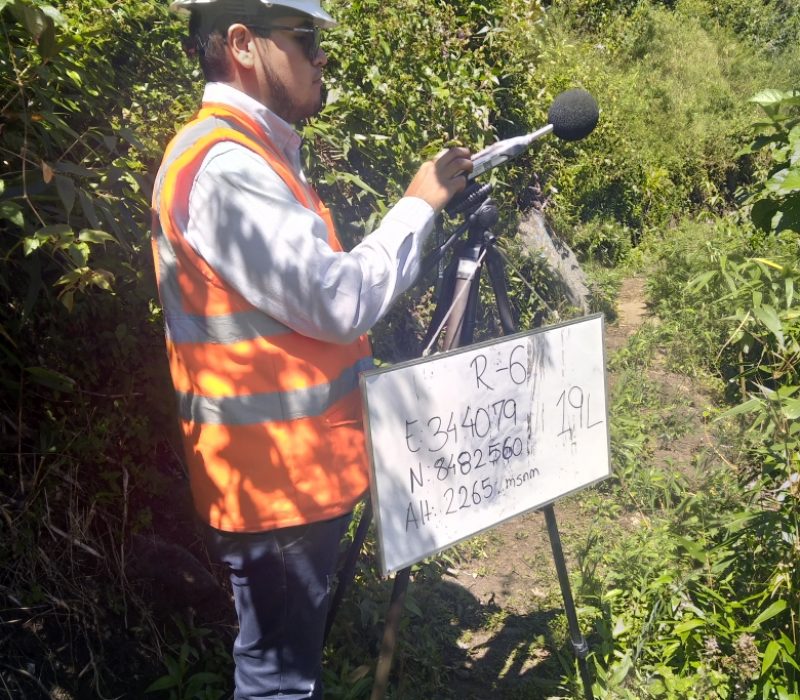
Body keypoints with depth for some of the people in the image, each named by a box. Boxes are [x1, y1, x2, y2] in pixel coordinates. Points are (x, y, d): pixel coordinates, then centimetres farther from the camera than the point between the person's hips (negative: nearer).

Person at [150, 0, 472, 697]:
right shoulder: (224, 162, -20)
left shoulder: (256, 152, 13)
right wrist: (418, 205, -10)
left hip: (299, 465, 10)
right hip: (275, 474, -10)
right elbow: (339, 303, -22)